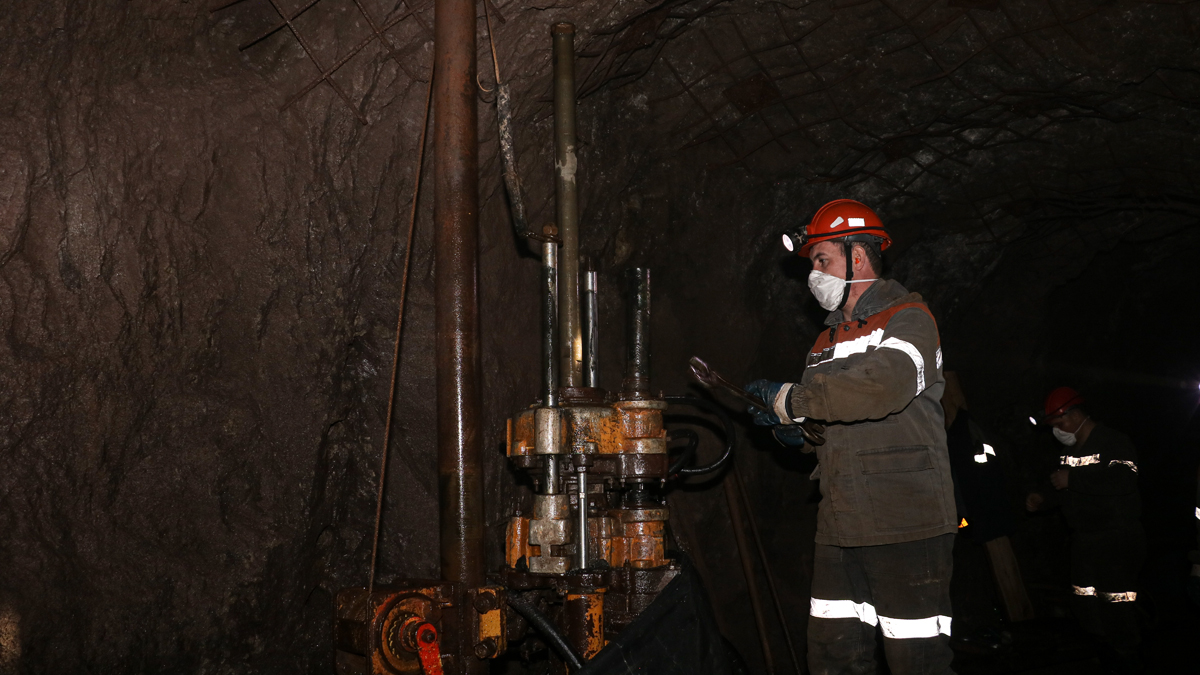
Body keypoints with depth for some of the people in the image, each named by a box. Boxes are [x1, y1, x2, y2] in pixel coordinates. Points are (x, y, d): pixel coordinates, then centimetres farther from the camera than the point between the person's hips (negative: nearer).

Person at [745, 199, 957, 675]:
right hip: (840, 527, 8)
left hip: (905, 525, -8)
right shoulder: (830, 338, 21)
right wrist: (793, 430, 3)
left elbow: (883, 386, -25)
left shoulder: (907, 319, -4)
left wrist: (790, 400, -18)